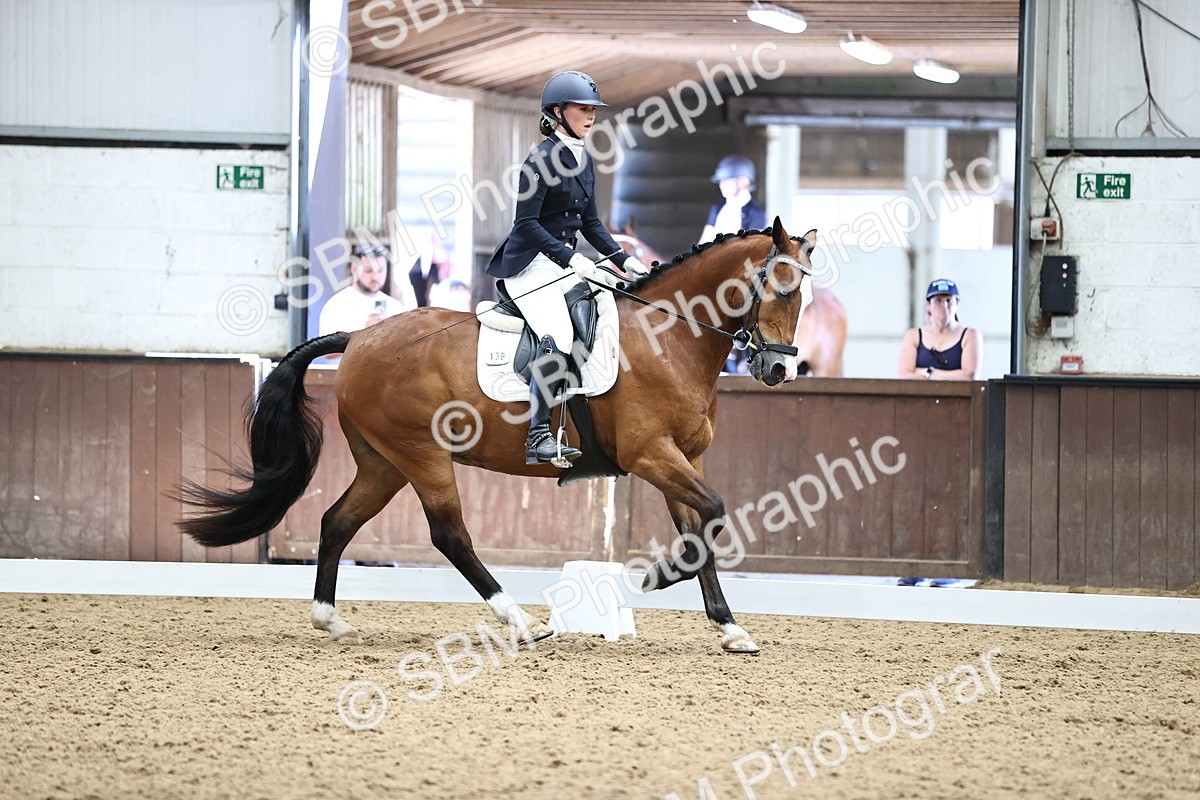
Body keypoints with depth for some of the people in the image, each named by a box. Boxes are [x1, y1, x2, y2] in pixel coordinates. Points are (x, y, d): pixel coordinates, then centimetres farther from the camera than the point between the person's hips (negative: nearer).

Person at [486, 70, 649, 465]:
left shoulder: (584, 161, 13)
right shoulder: (542, 158, -14)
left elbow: (590, 222, 19)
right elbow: (527, 223, -19)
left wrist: (624, 259, 7)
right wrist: (573, 260, -25)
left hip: (566, 262, 9)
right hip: (530, 263, -9)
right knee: (558, 339, -26)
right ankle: (537, 436, -24)